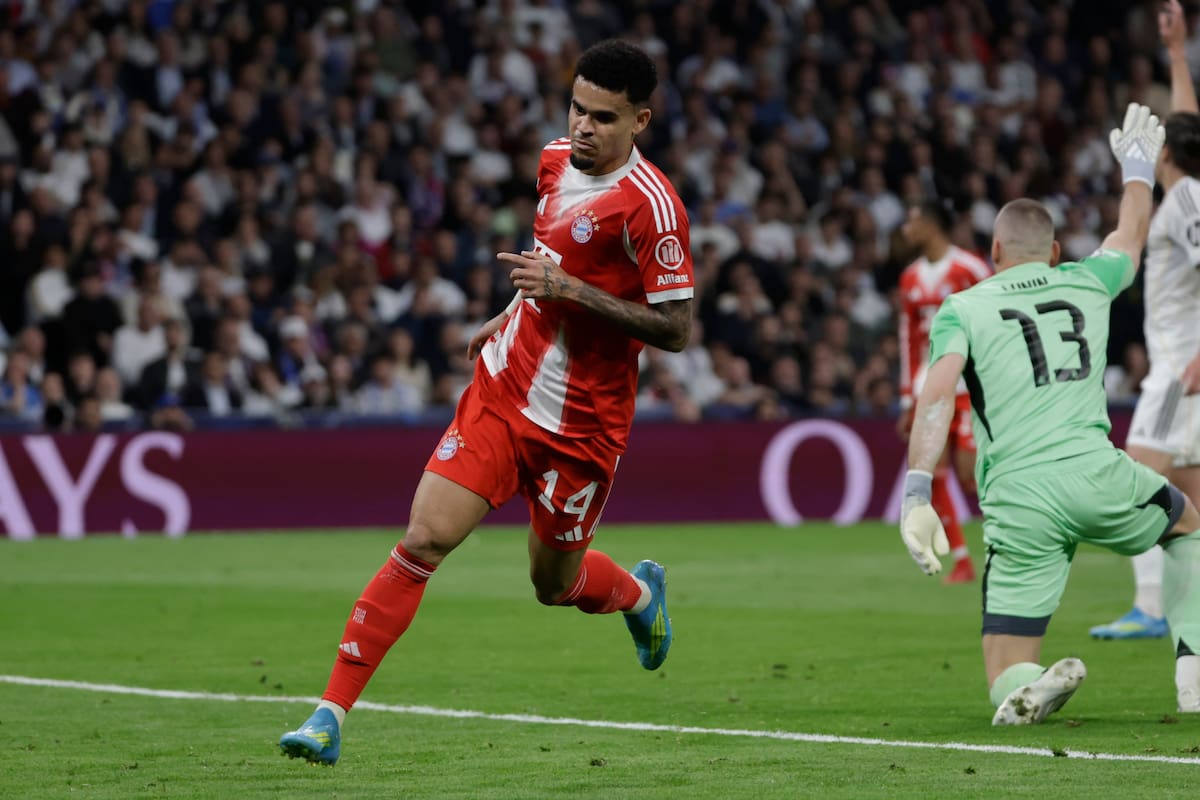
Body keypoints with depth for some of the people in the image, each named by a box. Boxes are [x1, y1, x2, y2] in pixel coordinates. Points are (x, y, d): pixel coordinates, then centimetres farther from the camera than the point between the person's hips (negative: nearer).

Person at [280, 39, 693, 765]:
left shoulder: (650, 204, -18)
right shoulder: (557, 161, 4)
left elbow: (676, 330, -19)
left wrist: (570, 290, -24)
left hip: (579, 425, -5)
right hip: (501, 392, 5)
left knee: (555, 585, 11)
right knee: (425, 538, -10)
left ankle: (639, 591, 49)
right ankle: (333, 713, -9)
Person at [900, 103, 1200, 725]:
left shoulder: (962, 308, 10)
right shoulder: (1085, 283, 19)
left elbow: (937, 397, -8)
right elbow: (1130, 236, 42)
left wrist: (917, 495, -15)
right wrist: (1138, 167, 61)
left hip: (1018, 500, -1)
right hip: (1096, 474, 2)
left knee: (1006, 682, 5)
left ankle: (1030, 691, -32)